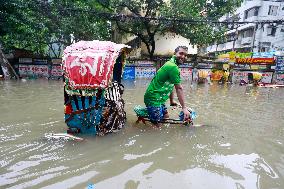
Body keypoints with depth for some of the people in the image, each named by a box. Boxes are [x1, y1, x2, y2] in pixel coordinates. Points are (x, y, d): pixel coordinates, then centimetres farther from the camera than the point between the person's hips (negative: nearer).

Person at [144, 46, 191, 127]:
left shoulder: (171, 64, 12)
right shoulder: (173, 67, -19)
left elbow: (171, 85, 17)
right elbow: (179, 89, -16)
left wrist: (171, 101, 21)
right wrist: (184, 108, -10)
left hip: (159, 98, 11)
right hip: (153, 98, -11)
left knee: (166, 117, 22)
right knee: (157, 125, -6)